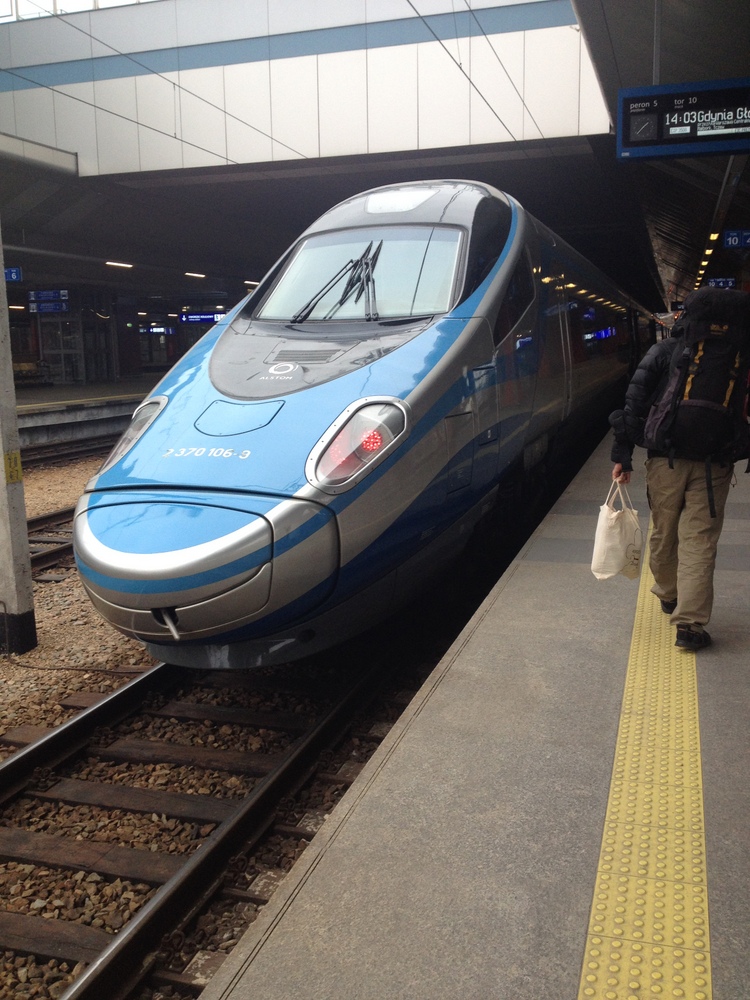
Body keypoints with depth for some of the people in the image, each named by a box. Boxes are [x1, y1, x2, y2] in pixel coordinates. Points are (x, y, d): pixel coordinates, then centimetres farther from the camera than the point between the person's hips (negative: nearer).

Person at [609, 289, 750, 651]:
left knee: (663, 534, 16)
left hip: (665, 460, 1)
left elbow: (635, 403, -4)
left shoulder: (663, 351, 1)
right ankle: (690, 622, -4)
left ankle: (668, 596, 35)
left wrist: (622, 455, -3)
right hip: (713, 466, 0)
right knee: (699, 542, 0)